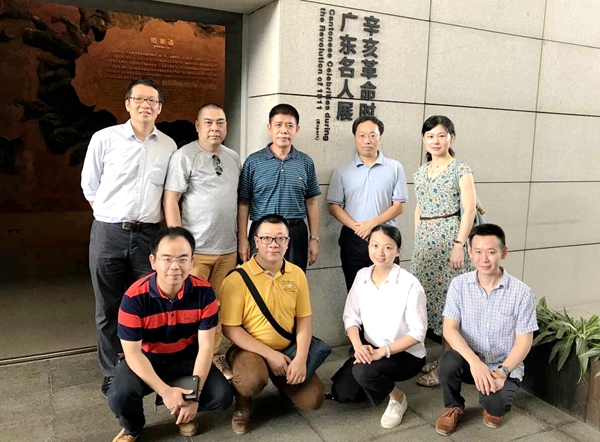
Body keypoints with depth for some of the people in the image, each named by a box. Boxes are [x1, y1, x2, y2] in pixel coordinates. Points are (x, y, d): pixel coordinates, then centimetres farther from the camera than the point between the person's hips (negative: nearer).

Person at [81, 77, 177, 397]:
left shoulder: (168, 146, 5)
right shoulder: (104, 138, -2)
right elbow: (90, 186, 7)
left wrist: (156, 222, 11)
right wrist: (111, 219, 9)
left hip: (148, 235, 1)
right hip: (108, 235, -1)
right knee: (109, 308, 7)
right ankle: (112, 374, 23)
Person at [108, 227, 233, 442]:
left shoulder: (203, 292, -19)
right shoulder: (134, 298, -24)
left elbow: (205, 346, -15)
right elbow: (133, 353, -20)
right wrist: (165, 391, -29)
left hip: (188, 358, 2)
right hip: (146, 360, -1)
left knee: (222, 396, -17)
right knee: (120, 397, -29)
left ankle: (185, 412, 18)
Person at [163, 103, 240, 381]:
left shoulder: (233, 158, 12)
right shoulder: (184, 156, -5)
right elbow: (170, 201, -9)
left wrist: (242, 239, 14)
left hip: (228, 248, 5)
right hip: (196, 249, -5)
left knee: (218, 305, 11)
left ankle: (214, 355, 25)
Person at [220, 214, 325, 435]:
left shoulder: (297, 274, -1)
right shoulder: (237, 279, -16)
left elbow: (304, 319, 2)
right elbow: (230, 329, -15)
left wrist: (300, 358, -11)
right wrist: (269, 354, -18)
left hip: (287, 350, 4)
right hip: (249, 349, -4)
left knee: (313, 399, -8)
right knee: (253, 380, -36)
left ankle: (282, 382, 26)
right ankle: (243, 404, 3)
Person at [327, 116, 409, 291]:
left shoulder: (394, 168, 3)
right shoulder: (342, 170, 5)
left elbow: (398, 206, 0)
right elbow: (334, 206, 2)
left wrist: (373, 224, -15)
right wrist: (357, 227, -13)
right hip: (353, 238, 1)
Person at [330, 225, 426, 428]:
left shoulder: (410, 284, -19)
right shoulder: (362, 276, -3)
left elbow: (417, 332, -18)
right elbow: (350, 317, -2)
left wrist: (383, 351, -26)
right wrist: (358, 345, -21)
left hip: (405, 353, -5)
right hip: (370, 348, 5)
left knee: (363, 372, -31)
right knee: (341, 393, -7)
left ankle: (398, 398, 0)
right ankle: (381, 384, 21)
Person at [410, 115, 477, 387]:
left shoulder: (460, 169, -3)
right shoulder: (421, 172, 14)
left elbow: (469, 210, -9)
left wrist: (459, 245, -16)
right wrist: (417, 240, 14)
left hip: (448, 236, -6)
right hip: (424, 239, 6)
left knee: (447, 296, -4)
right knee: (427, 294, 8)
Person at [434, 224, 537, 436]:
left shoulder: (521, 292, -13)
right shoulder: (459, 285, -9)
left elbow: (523, 342, -10)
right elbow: (449, 329, -13)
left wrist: (502, 372, -24)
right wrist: (474, 361, -28)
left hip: (505, 365, -1)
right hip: (470, 360, 2)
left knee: (494, 403, -29)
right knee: (448, 362, -31)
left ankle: (494, 407, 13)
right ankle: (453, 407, 3)